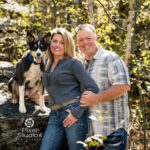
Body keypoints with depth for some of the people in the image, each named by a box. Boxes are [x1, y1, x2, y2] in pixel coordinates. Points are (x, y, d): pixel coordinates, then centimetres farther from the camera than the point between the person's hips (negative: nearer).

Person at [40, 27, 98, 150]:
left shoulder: (72, 63, -2)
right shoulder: (49, 66, 18)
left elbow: (92, 88, -10)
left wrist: (77, 112, -15)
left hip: (74, 113, -6)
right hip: (55, 116, 6)